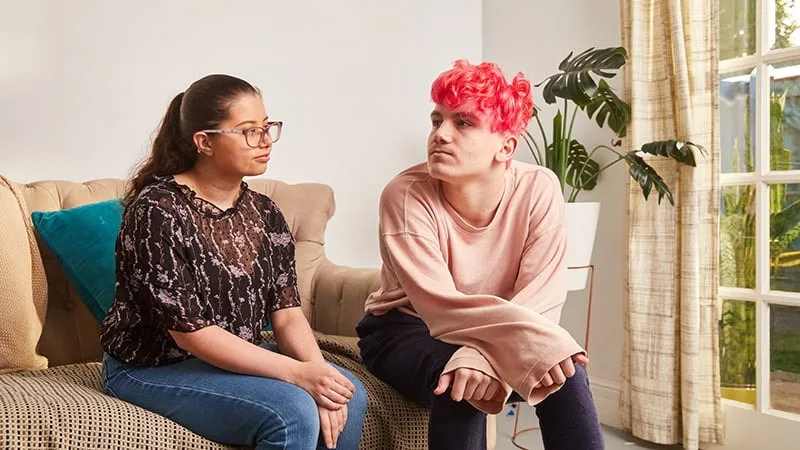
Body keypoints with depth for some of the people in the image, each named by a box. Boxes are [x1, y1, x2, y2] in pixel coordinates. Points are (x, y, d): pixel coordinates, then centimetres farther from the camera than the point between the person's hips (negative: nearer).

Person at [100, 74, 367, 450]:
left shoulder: (264, 213, 2)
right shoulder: (158, 212, -19)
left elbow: (287, 313, -3)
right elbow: (190, 331, -23)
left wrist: (317, 371, -23)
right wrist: (297, 373, -28)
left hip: (236, 359, 7)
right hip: (153, 368, -6)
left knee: (349, 396, -13)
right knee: (293, 412, -26)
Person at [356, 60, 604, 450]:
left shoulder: (539, 189, -17)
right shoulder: (405, 196, -24)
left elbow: (541, 299, -22)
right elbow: (443, 307, -30)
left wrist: (485, 355, -39)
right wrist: (535, 340, -44)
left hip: (495, 335, 3)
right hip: (406, 330, -2)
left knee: (563, 369, -24)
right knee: (459, 387, -33)